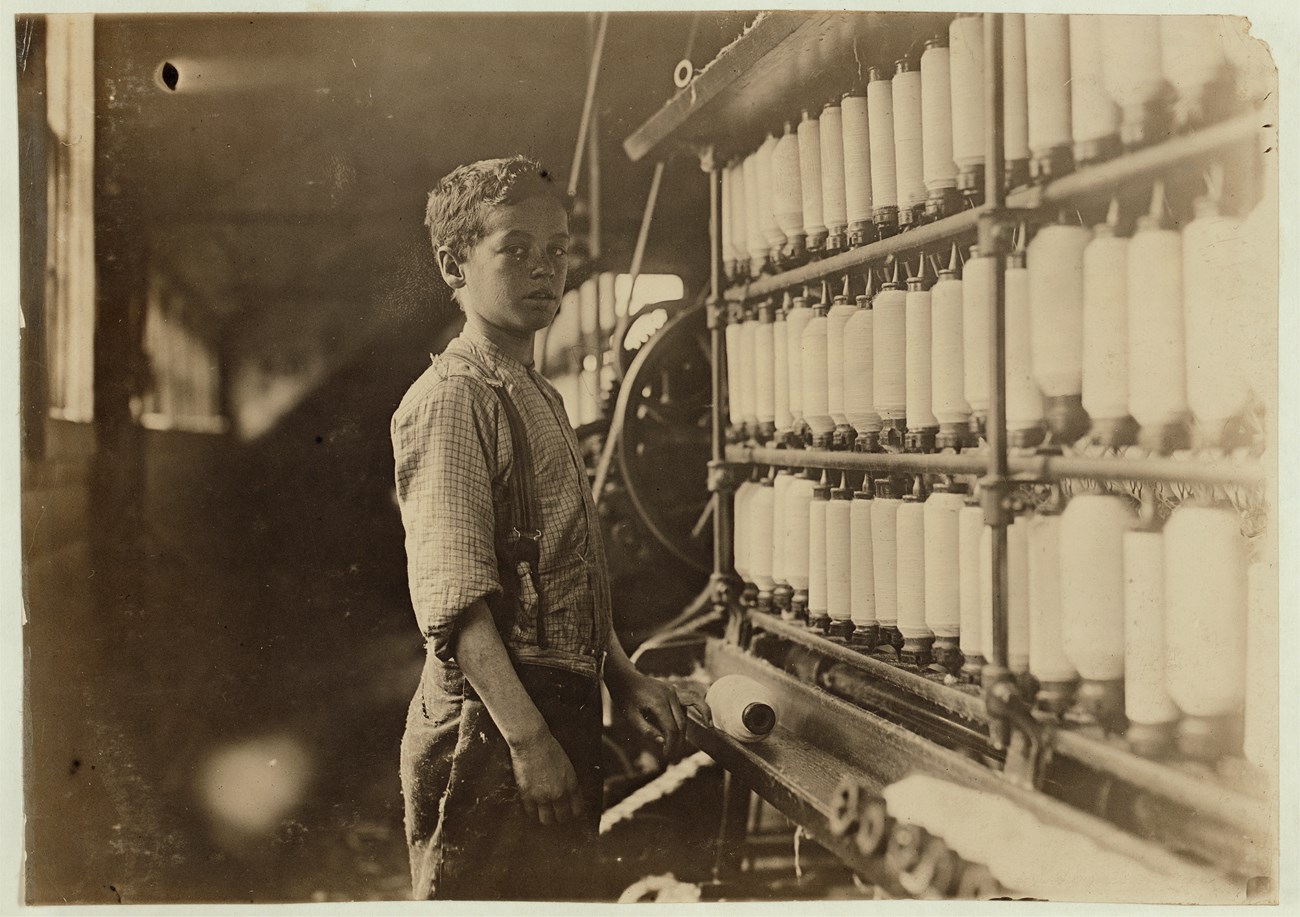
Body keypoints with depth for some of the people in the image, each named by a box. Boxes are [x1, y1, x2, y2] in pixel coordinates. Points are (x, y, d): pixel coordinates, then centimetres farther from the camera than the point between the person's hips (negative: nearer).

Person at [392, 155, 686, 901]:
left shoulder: (543, 398, 17)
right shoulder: (452, 398, -12)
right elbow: (454, 595, -21)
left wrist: (623, 677, 13)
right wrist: (525, 738, -25)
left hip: (562, 711, 9)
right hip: (489, 726, -9)